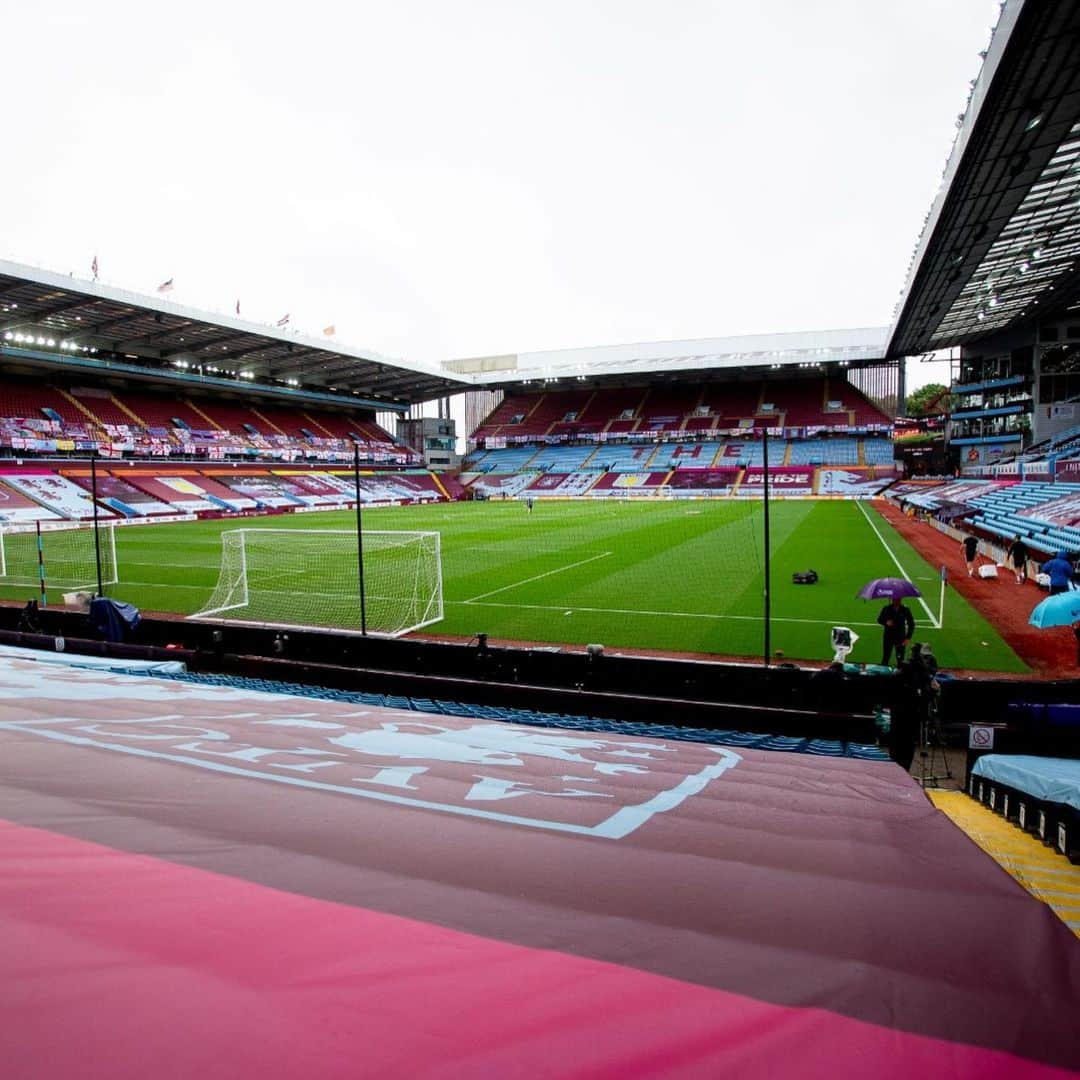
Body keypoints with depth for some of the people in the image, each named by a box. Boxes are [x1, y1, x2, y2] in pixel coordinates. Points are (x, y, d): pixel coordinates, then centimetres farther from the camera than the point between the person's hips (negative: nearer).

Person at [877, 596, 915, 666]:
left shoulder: (905, 609, -5)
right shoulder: (887, 608, -4)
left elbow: (911, 624, 3)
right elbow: (879, 620, 7)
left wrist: (908, 638, -4)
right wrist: (886, 622, -16)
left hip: (900, 637, 0)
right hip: (888, 636, 0)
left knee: (900, 659, 1)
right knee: (885, 658, 3)